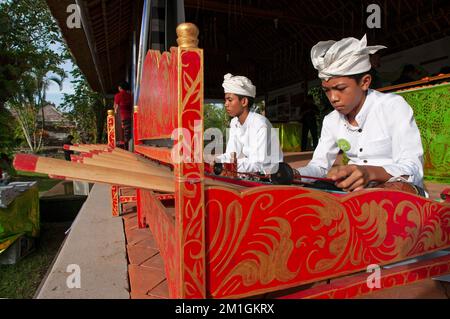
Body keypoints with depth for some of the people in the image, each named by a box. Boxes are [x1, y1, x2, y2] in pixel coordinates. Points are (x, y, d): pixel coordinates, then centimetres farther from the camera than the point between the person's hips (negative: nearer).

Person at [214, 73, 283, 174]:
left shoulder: (260, 124, -20)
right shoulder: (234, 123, 3)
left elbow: (258, 164, -25)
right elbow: (230, 155, 1)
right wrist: (213, 161, -17)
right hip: (250, 175, 6)